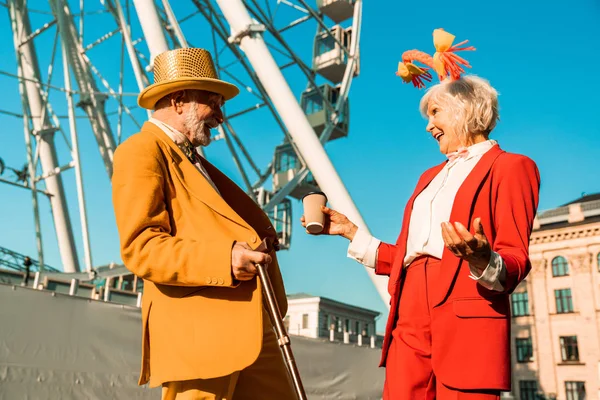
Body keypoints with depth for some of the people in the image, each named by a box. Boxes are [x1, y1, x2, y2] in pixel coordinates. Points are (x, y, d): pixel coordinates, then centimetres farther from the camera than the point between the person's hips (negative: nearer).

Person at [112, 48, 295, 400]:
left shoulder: (193, 159, 24)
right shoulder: (141, 152, -5)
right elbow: (140, 247, -15)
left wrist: (260, 236, 9)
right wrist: (222, 258, -26)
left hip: (248, 327, 9)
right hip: (197, 333, -9)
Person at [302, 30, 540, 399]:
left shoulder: (511, 167, 3)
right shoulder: (431, 176, 24)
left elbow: (516, 264, -7)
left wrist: (482, 261, -28)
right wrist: (350, 232, 19)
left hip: (467, 322, -6)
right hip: (410, 317, 6)